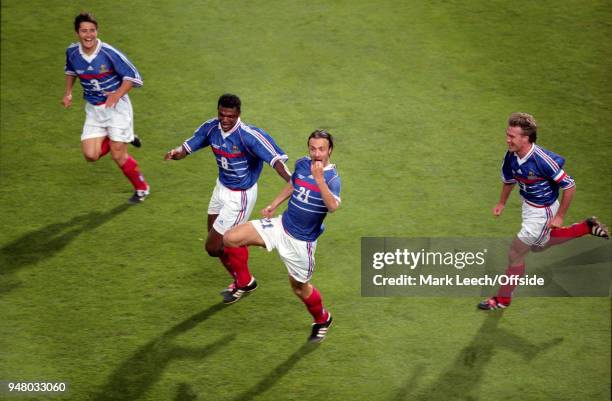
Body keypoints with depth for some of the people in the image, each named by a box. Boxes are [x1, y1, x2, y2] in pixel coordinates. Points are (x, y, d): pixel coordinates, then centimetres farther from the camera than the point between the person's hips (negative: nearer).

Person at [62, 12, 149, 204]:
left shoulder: (109, 53, -21)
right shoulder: (72, 52, -6)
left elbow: (133, 76, -15)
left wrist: (117, 94, -29)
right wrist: (68, 92, 7)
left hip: (116, 107, -5)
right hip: (93, 110, 5)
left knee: (118, 156, -4)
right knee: (90, 155, -8)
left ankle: (141, 188, 23)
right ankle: (125, 138, 20)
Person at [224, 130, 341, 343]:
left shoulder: (331, 177, -19)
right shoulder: (301, 164, -1)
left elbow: (333, 206, -40)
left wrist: (319, 178, -43)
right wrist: (273, 205, 19)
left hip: (301, 241, -5)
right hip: (281, 225, 5)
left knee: (299, 286, 12)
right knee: (230, 238, -12)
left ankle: (322, 320, 42)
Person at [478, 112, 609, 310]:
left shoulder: (543, 160, -34)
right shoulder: (511, 155, -14)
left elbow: (570, 186, -24)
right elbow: (509, 179, 10)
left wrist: (559, 217, -19)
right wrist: (502, 203, 8)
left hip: (542, 212, -8)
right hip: (528, 205, 8)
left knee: (515, 254, 1)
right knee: (538, 246, 31)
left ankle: (503, 299, 22)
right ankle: (586, 227, 38)